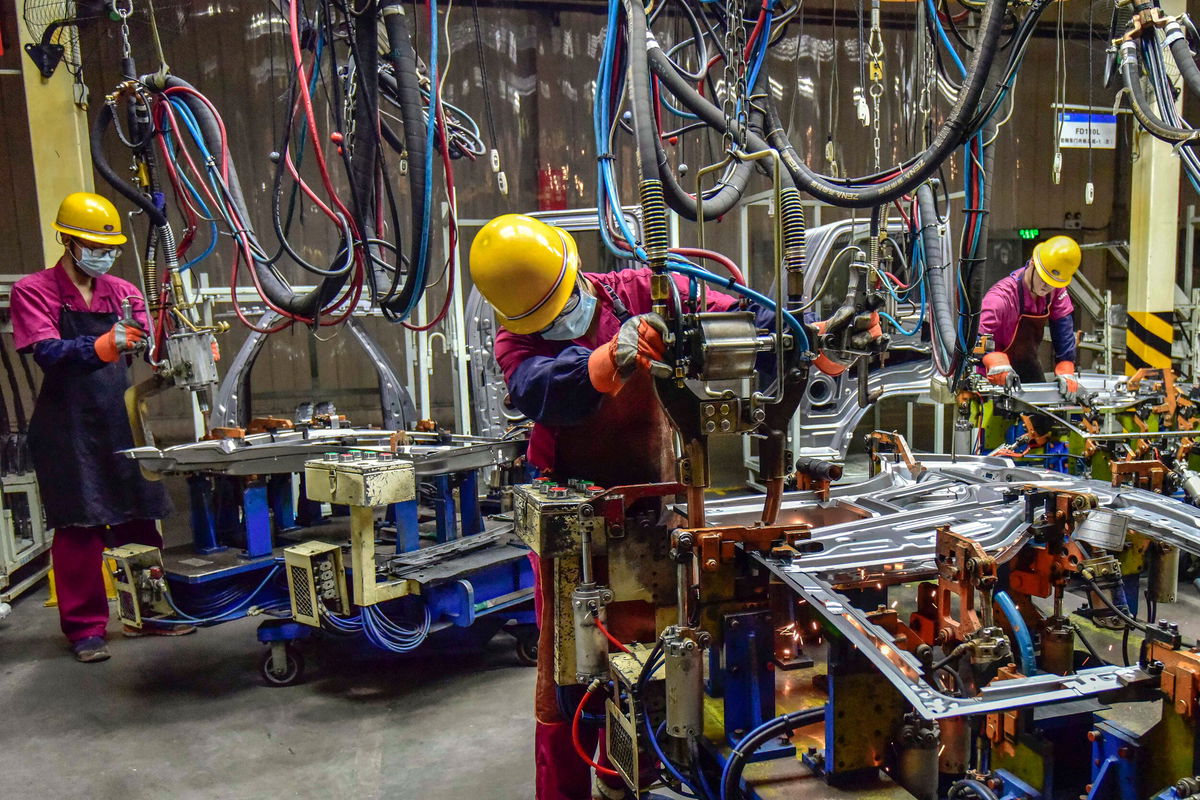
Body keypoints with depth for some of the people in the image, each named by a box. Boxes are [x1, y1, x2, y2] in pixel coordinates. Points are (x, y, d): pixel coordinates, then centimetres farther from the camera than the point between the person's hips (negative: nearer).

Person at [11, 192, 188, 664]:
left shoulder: (123, 291, 10)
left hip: (124, 424, 4)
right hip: (68, 431, -4)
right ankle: (85, 628, 14)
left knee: (141, 521, 9)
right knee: (79, 528, 2)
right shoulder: (33, 291, -2)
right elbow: (48, 353, -17)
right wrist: (103, 346, -35)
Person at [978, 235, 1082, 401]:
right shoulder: (1002, 296, -29)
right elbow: (977, 335, -39)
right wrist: (997, 363, -56)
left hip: (1028, 364, 6)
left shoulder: (1056, 290, -9)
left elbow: (1063, 330, -8)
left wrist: (1065, 371, -19)